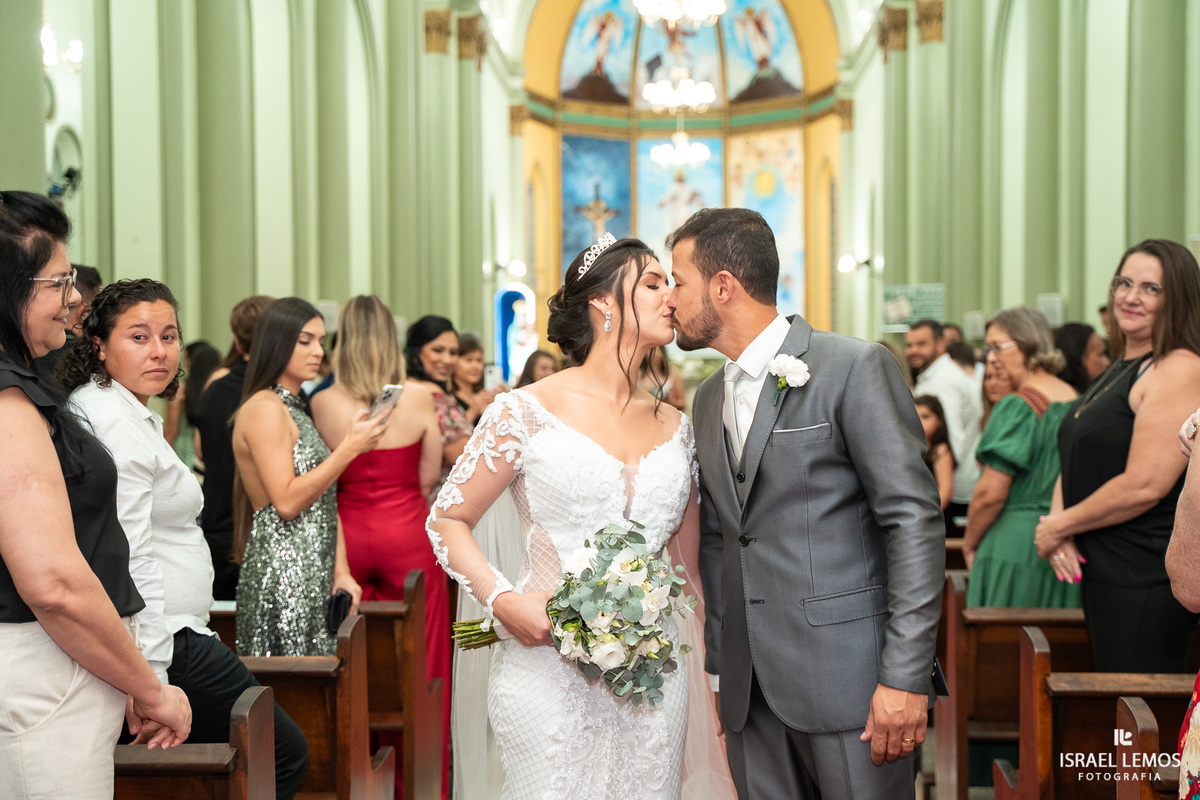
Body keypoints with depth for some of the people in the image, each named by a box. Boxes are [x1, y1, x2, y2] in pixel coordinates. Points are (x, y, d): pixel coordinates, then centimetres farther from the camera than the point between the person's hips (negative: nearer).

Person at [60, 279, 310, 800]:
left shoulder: (130, 415, 17)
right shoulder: (119, 425, -17)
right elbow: (130, 560, -24)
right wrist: (150, 681, -25)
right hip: (164, 641, -11)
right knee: (285, 756, -2)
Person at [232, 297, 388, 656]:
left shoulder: (295, 409, 20)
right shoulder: (264, 409, -9)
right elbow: (287, 501, -17)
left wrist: (341, 572, 8)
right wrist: (349, 448, -15)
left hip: (311, 576, 9)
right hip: (283, 575, -9)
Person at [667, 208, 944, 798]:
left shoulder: (854, 367, -8)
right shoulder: (708, 400, 15)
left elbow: (914, 521, -12)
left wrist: (905, 677, -16)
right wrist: (718, 666, 15)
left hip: (845, 675, -6)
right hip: (749, 686, 6)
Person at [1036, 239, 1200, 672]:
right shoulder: (1118, 371, 17)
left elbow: (1144, 486, -21)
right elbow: (1076, 464, 17)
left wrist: (1058, 528, -11)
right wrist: (1056, 519, -4)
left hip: (1146, 579, -9)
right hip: (1103, 571, 9)